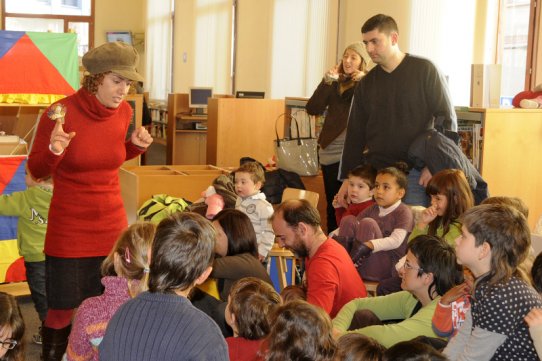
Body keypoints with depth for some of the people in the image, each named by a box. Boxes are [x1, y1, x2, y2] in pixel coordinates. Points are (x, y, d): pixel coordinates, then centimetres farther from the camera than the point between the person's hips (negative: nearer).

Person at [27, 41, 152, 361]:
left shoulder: (124, 112, -2)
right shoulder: (61, 113, -16)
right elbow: (37, 170, -6)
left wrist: (136, 145, -2)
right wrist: (54, 151, -26)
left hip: (112, 226, 4)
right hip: (69, 231, -4)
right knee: (62, 311, 4)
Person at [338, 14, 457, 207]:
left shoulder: (424, 70, -3)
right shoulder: (366, 84, 10)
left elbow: (447, 120, -3)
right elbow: (355, 133, 12)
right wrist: (347, 178, 8)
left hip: (414, 174, -4)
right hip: (375, 172, 4)